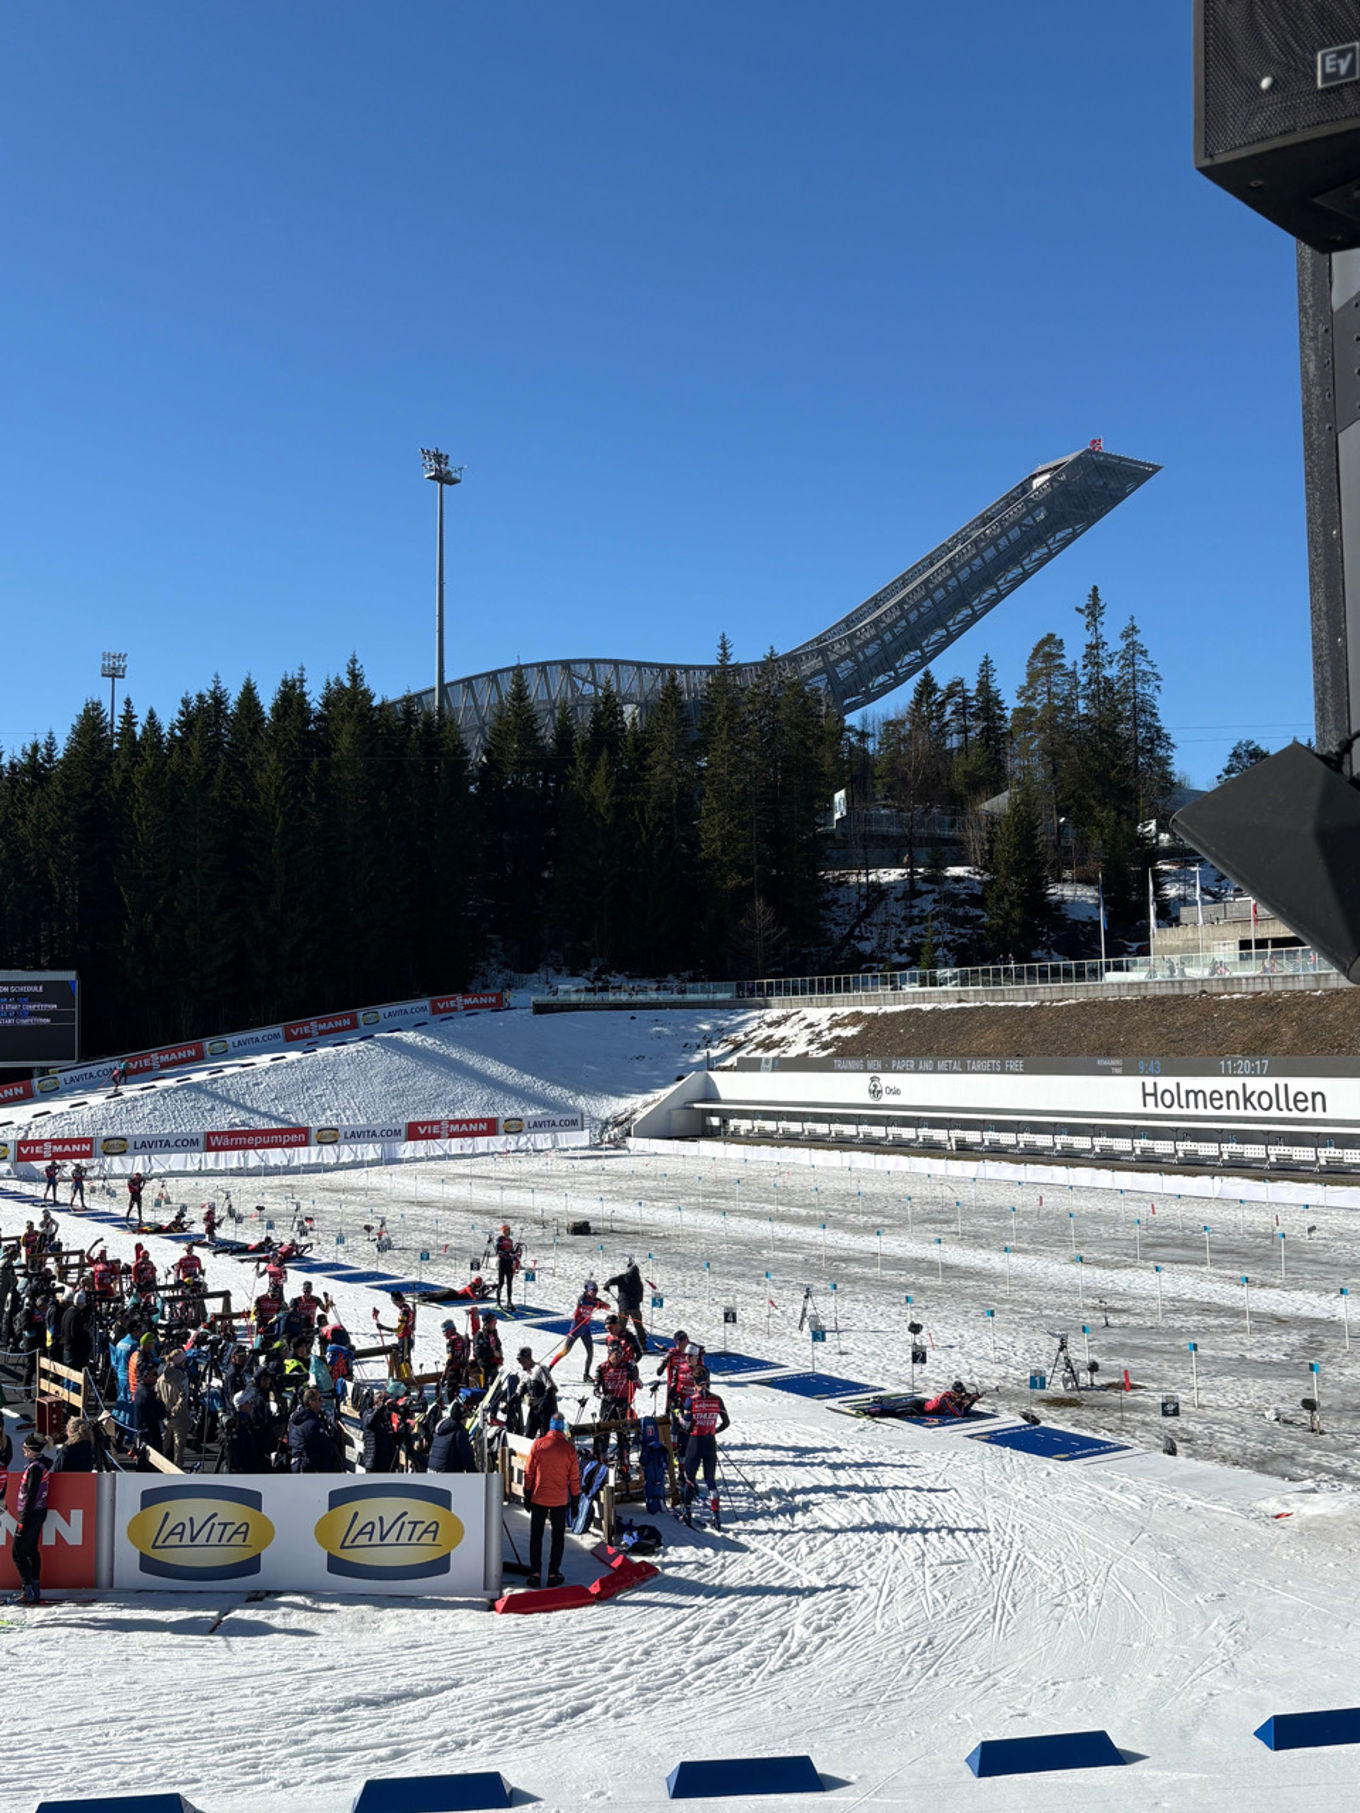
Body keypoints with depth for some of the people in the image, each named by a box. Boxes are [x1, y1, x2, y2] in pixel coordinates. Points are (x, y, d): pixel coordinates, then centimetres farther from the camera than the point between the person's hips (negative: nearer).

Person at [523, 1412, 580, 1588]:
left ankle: (535, 1572, 13)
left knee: (536, 1536, 13)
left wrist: (527, 1494, 10)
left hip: (538, 1498, 1)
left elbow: (528, 1472, -1)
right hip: (560, 1500, -1)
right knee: (558, 1537, 12)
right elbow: (574, 1476, -4)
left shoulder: (538, 1445, -8)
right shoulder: (569, 1448, -10)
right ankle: (553, 1573, 12)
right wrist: (575, 1498, 8)